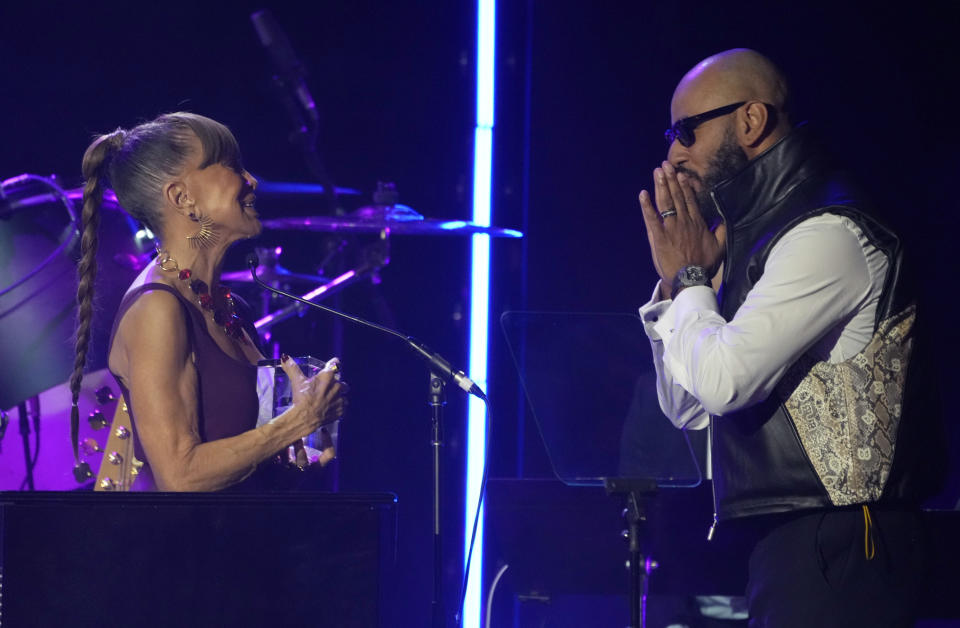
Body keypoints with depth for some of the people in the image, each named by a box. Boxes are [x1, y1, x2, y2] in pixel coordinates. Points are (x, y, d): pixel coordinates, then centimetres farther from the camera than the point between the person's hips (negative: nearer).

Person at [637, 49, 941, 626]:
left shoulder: (828, 233, -12)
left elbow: (723, 379, -20)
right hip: (782, 547, 9)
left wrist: (689, 276, -3)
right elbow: (688, 410, 21)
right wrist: (677, 282, 10)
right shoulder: (754, 236, 19)